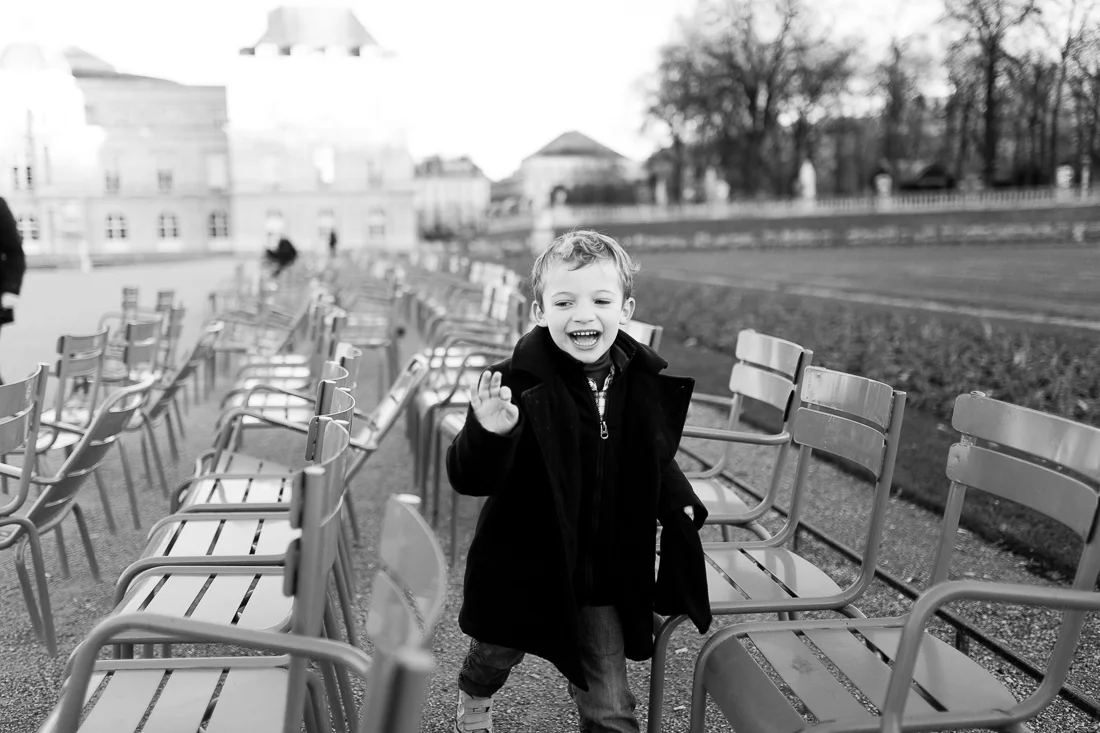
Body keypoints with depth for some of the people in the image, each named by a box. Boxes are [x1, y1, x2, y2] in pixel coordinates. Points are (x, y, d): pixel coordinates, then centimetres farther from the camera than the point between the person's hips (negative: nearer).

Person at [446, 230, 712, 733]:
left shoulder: (646, 382, -7)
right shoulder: (517, 384, -22)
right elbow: (469, 479, -26)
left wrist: (677, 503, -2)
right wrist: (488, 433, -45)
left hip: (604, 581, 2)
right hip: (522, 573, -2)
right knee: (493, 659, 27)